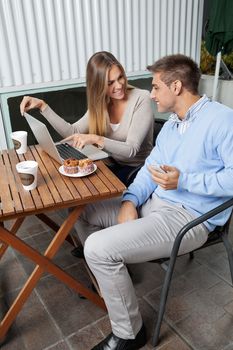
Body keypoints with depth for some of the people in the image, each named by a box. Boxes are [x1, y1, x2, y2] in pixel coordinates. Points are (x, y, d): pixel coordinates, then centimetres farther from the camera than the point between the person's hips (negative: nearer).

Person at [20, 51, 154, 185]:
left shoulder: (141, 99, -16)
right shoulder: (101, 103, 1)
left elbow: (131, 150, -22)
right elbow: (73, 133, -4)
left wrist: (96, 139, -35)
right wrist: (42, 106, -9)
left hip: (137, 169, -4)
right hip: (112, 164, 5)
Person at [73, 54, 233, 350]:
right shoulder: (171, 124, 15)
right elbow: (150, 167, 10)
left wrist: (184, 181, -24)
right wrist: (130, 200, -7)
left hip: (188, 217, -9)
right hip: (154, 203, 9)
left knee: (98, 248, -23)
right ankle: (111, 276, 26)